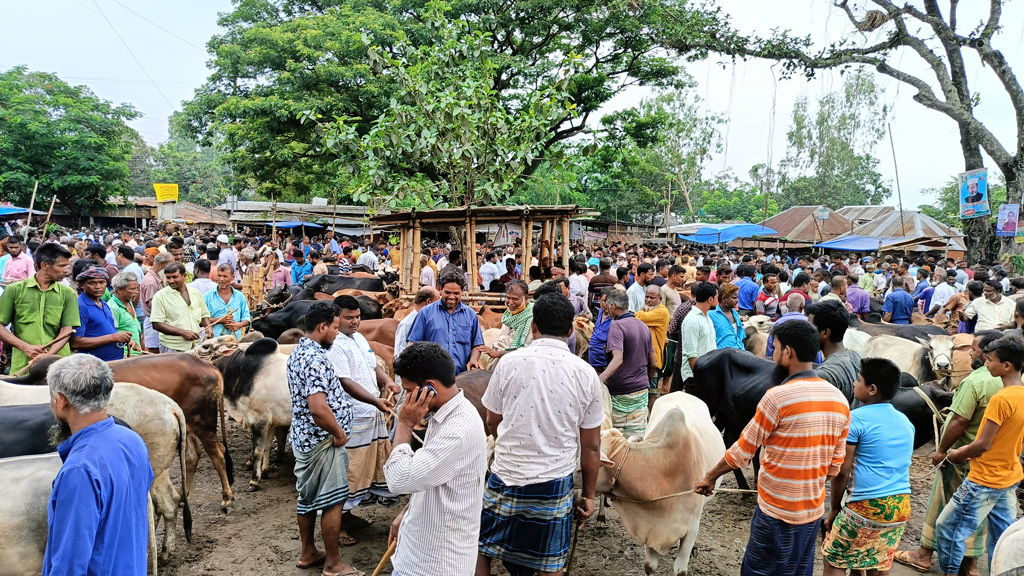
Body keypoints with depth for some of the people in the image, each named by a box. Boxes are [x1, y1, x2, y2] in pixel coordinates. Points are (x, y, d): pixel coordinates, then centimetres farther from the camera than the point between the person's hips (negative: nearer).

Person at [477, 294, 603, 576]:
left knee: (479, 551, 19)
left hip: (505, 480, -1)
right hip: (555, 486, 1)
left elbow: (492, 423, 4)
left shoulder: (509, 362, -7)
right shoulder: (586, 374, -5)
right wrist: (588, 495, 12)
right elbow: (591, 446, 0)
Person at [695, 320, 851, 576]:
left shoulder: (778, 396, -20)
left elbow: (743, 450, -12)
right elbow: (835, 463, 8)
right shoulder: (840, 400, 0)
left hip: (776, 511, -6)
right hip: (814, 510, 7)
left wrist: (711, 477, 3)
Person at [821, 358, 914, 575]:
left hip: (867, 507, -7)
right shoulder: (906, 422, 12)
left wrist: (834, 508, -1)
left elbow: (842, 471, -11)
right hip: (900, 508, 7)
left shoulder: (856, 419, -10)